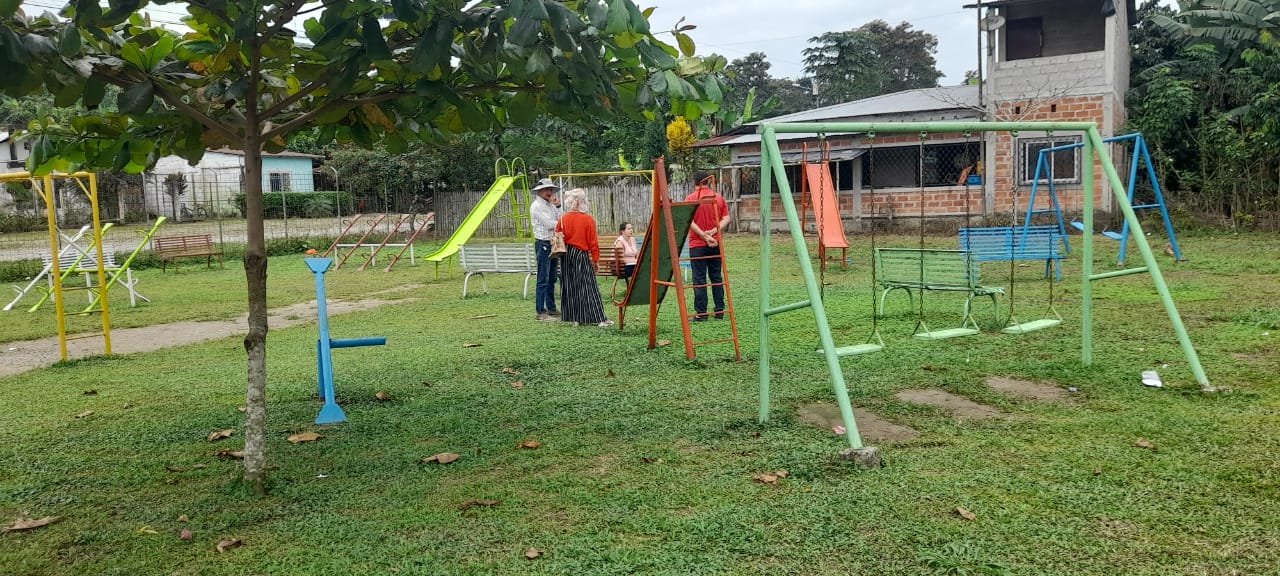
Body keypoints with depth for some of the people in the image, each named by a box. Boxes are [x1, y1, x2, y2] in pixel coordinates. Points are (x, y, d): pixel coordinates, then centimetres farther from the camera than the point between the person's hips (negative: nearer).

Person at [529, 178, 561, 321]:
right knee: (543, 281, -8)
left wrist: (557, 206, 1)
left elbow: (560, 221, 9)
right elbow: (549, 224, -17)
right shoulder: (536, 206, -10)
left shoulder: (550, 205, 16)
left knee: (551, 279, 13)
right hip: (543, 244, -8)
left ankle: (551, 308, 21)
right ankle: (540, 312, -5)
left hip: (553, 244, 8)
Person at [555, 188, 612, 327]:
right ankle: (599, 318, -5)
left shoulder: (563, 218, -2)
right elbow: (593, 242, -6)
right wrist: (595, 258, 2)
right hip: (582, 255, -2)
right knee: (589, 287, -2)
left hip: (566, 256, 3)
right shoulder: (588, 219, -8)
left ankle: (576, 318, 11)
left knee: (570, 288, 10)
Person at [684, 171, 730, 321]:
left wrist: (704, 236, -17)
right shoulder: (719, 197, 7)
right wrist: (714, 231, -11)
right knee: (717, 277, 11)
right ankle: (719, 311, 14)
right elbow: (726, 218, -1)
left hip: (697, 245, -4)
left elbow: (690, 221, -15)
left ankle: (701, 313, -1)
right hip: (716, 244, 4)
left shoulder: (690, 198, -5)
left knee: (699, 279, -1)